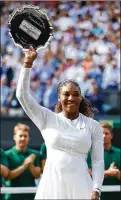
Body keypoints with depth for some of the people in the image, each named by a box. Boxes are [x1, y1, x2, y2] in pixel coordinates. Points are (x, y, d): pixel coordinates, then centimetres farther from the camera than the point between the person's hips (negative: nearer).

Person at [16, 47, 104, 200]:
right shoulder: (48, 119, 9)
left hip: (80, 187, 0)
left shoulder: (93, 126, 8)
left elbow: (98, 161, 5)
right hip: (52, 185, 0)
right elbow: (22, 95, 2)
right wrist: (28, 63, -3)